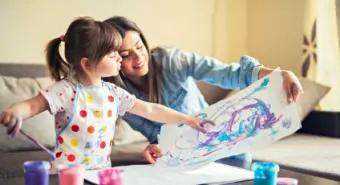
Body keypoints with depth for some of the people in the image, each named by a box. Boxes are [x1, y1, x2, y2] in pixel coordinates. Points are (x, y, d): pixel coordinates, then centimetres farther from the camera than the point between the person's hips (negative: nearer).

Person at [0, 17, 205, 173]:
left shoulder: (113, 92, 7)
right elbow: (32, 105, -15)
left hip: (102, 172, 5)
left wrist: (187, 119, 14)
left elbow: (150, 110, 13)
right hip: (68, 174, -5)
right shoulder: (66, 90, -10)